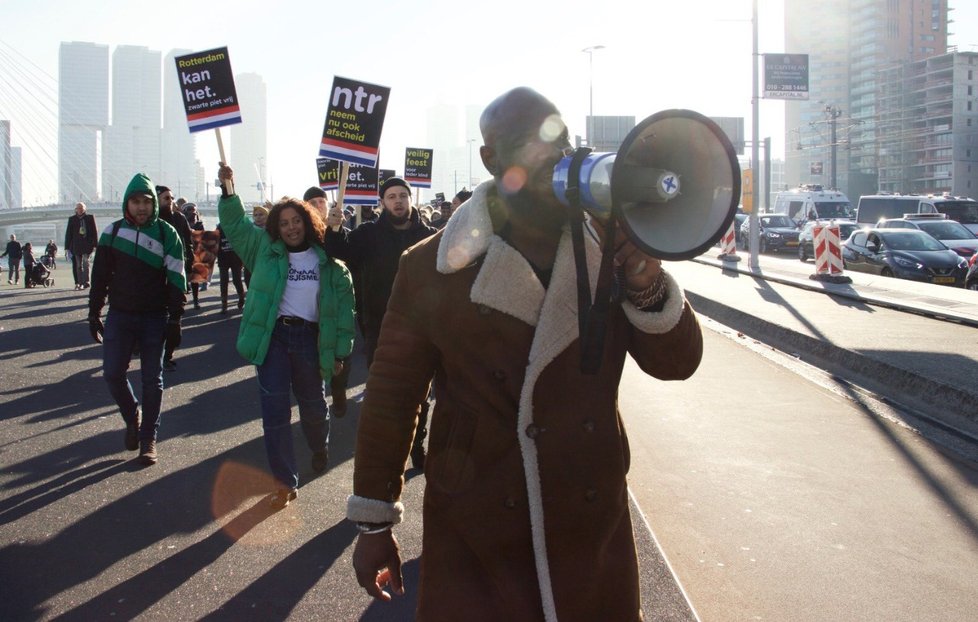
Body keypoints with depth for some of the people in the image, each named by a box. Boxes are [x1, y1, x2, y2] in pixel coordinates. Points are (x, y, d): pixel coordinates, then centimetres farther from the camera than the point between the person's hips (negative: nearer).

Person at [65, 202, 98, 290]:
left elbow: (94, 232, 5)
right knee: (78, 265, 4)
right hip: (76, 245, 2)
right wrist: (67, 247, 4)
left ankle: (86, 281, -11)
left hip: (87, 244, -2)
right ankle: (79, 283, 6)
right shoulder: (72, 219, 7)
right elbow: (68, 233, 8)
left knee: (85, 262, -13)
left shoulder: (90, 217, 4)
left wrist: (95, 244, 0)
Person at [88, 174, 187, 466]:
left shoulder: (167, 233, -4)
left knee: (152, 380, 3)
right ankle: (132, 418, 25)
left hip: (154, 318, -2)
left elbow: (176, 280, -5)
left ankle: (148, 439, 13)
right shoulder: (113, 231, 3)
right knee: (112, 373, -2)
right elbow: (100, 276, 8)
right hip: (119, 316, 2)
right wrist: (94, 313, 7)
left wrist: (174, 320, -8)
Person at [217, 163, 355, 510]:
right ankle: (285, 482, 4)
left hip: (310, 338, 0)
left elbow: (344, 305, 1)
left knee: (313, 404, 14)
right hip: (272, 336, 0)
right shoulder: (265, 250, 6)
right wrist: (228, 191, -11)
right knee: (274, 409, -4)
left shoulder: (327, 261, 2)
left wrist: (340, 350, -2)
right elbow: (235, 225, 5)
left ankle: (320, 449, 49)